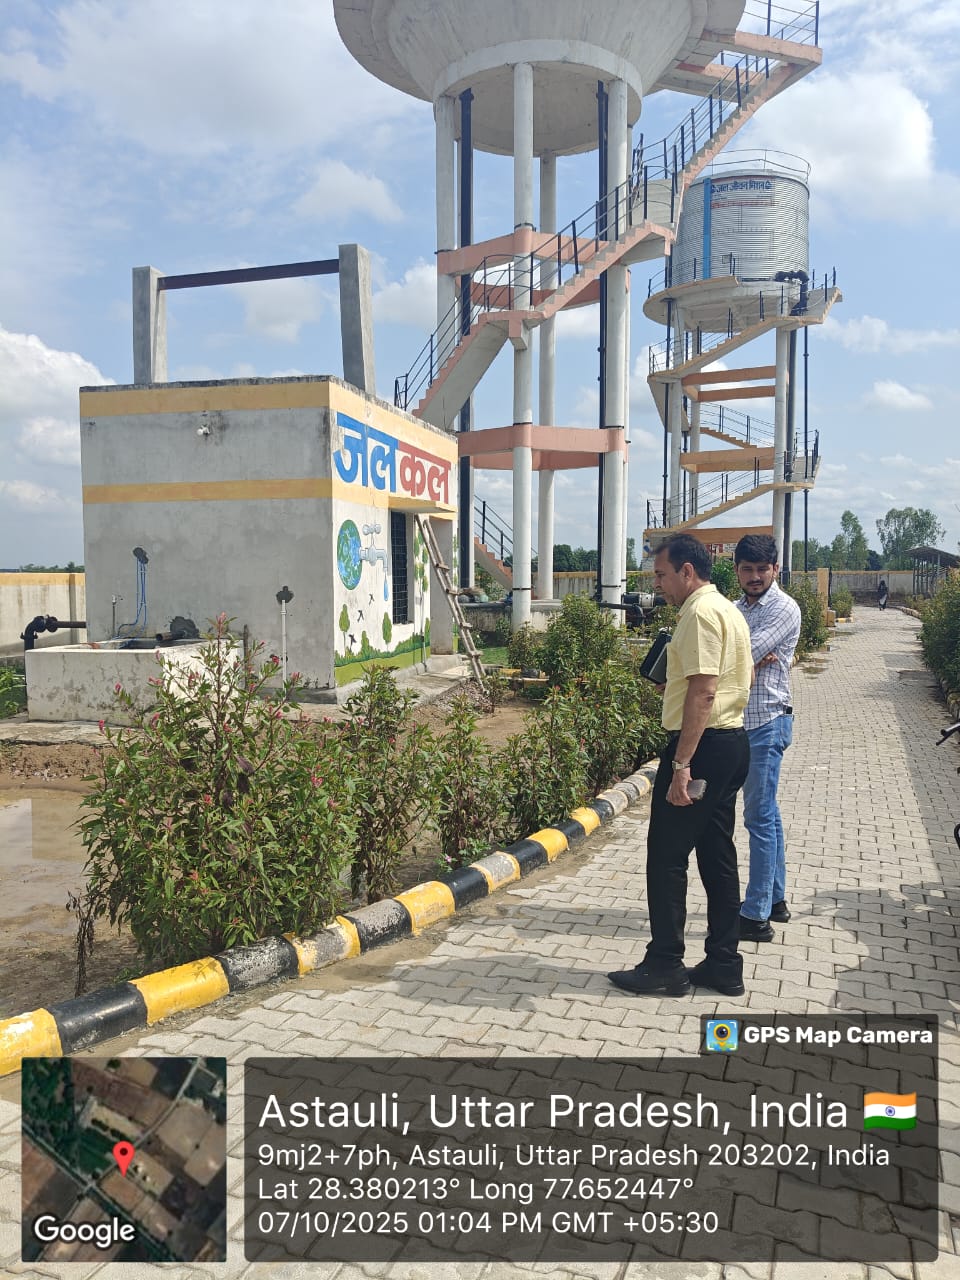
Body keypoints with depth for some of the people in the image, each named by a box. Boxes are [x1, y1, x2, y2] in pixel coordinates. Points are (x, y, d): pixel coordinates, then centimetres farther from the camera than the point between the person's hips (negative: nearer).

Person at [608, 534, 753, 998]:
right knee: (717, 856, 13)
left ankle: (665, 966, 8)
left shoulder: (700, 613, -15)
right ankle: (723, 965, 21)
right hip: (732, 742, 10)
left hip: (703, 746, -10)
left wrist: (681, 763, -24)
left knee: (666, 855, -1)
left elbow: (702, 692, -23)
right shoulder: (728, 609, 17)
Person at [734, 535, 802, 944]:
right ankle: (775, 899, 28)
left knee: (759, 817, -6)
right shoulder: (736, 609, 14)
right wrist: (751, 661, -16)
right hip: (742, 722, 8)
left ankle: (756, 916, 0)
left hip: (767, 722, -8)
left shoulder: (784, 609, -11)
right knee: (766, 814, 16)